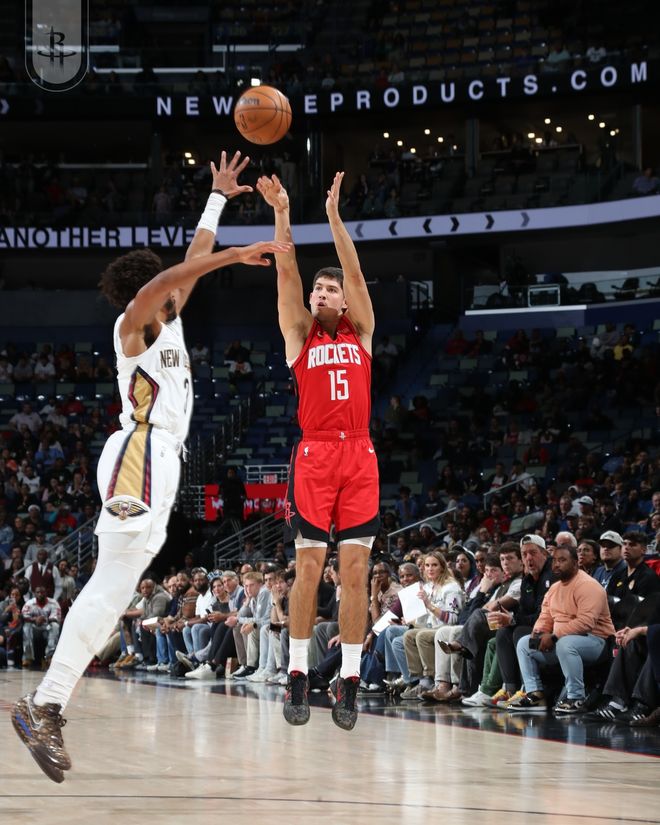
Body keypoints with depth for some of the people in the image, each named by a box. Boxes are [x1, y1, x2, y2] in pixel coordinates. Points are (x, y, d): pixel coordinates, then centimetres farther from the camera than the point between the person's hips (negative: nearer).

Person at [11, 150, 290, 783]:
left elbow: (193, 260, 36)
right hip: (140, 454, -10)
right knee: (111, 584, -20)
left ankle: (47, 706, -4)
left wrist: (219, 198, 39)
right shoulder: (133, 327, 1)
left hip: (159, 463, 10)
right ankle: (44, 706, -26)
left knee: (114, 588, 1)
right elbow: (153, 288, -22)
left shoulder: (169, 324, 24)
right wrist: (236, 255, -26)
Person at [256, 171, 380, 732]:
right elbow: (287, 272, 2)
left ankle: (350, 681, 1)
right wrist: (282, 214, -7)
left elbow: (354, 271, 4)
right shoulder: (300, 334, 12)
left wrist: (334, 215, -1)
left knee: (355, 569, -1)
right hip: (314, 455, -1)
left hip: (359, 456, 1)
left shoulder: (361, 332, 14)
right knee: (308, 568, -3)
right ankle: (298, 677, 2)